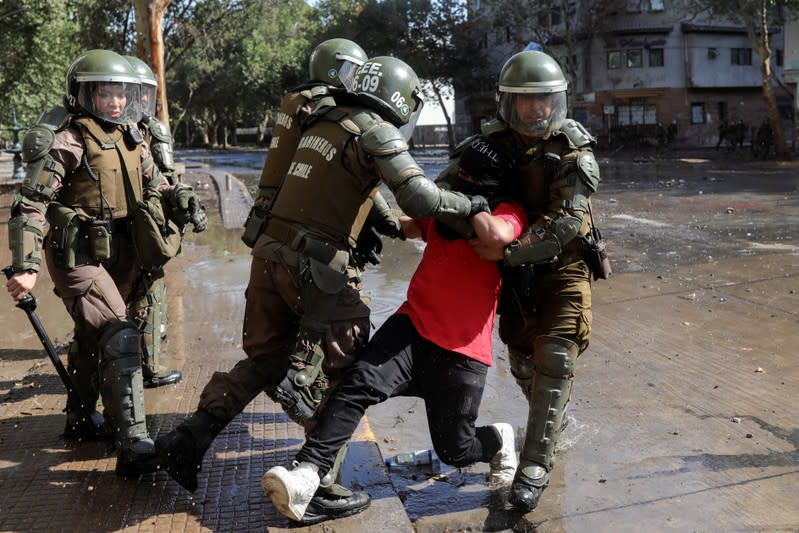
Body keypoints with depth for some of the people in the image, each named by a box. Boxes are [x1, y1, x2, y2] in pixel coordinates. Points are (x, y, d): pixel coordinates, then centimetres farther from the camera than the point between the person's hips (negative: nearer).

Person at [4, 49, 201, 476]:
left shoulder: (131, 139, 8)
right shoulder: (67, 142, -15)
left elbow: (156, 186, 23)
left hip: (120, 253, 8)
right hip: (78, 256, -8)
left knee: (92, 338, 22)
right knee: (120, 340, -18)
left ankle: (80, 418, 41)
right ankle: (133, 447, -15)